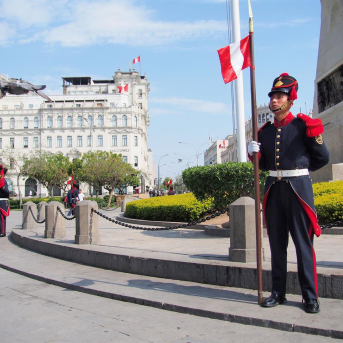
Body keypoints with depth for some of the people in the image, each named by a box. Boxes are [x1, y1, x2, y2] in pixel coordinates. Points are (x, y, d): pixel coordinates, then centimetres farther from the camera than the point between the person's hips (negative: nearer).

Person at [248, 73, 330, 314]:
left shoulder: (303, 125, -3)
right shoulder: (265, 131, 11)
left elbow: (322, 157, 2)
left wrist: (299, 169, 5)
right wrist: (254, 154, -2)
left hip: (298, 187, -4)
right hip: (273, 189, 5)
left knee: (303, 243, -1)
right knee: (277, 243, 9)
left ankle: (310, 297, 10)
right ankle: (278, 293, 19)